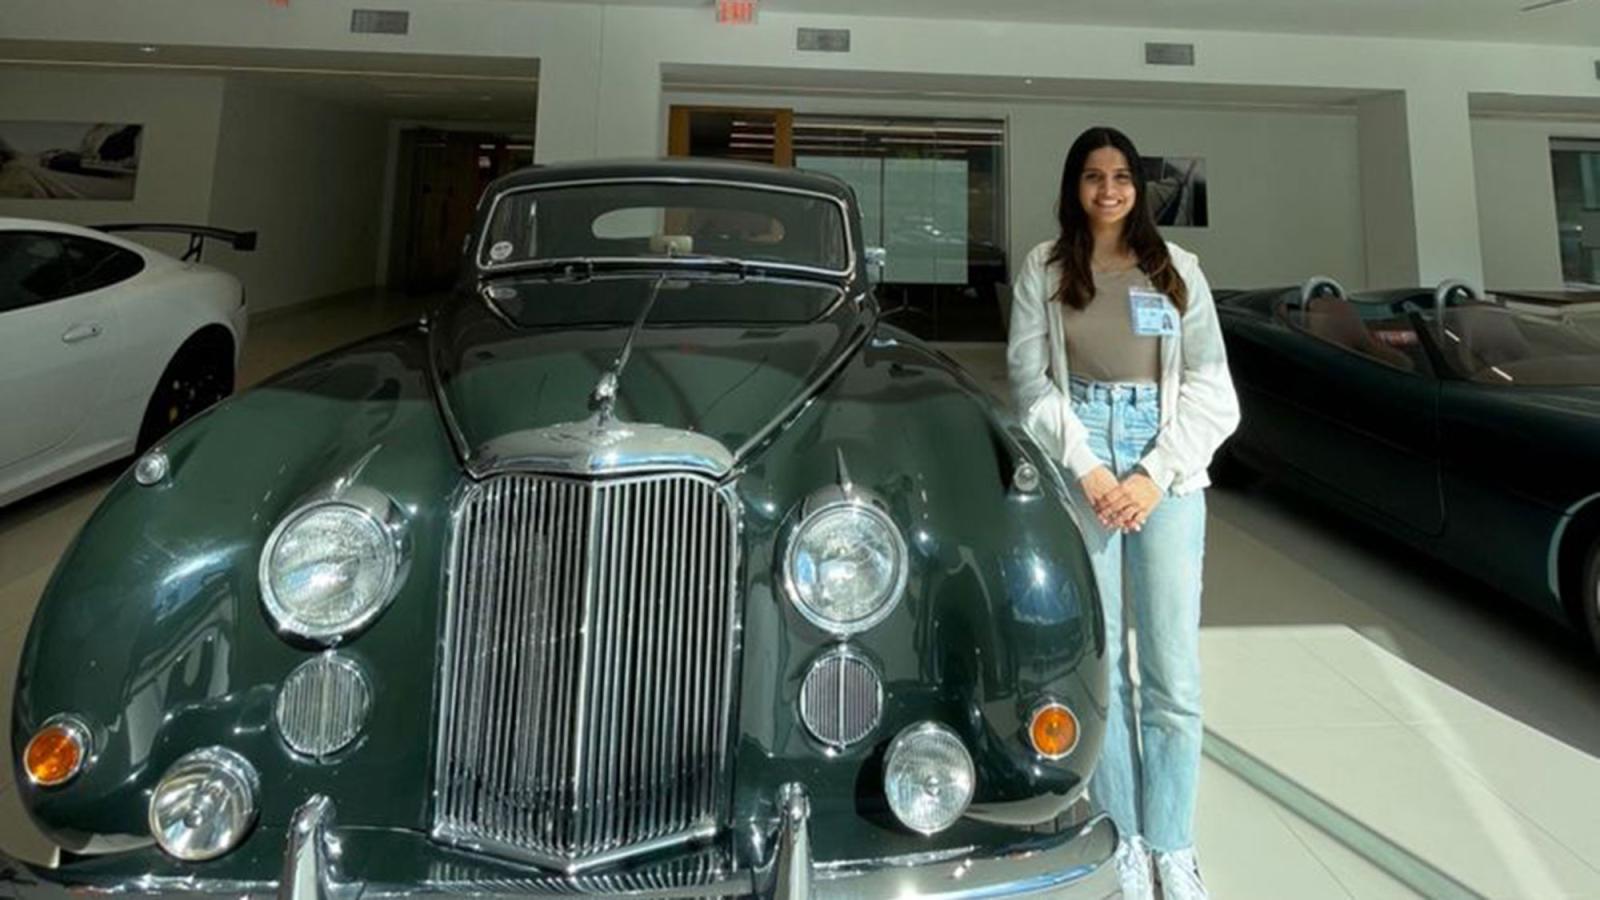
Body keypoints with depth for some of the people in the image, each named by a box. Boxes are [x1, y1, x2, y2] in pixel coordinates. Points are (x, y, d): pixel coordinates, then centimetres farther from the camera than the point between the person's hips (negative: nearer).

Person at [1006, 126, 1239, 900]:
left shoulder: (1178, 268, 10)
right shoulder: (1044, 268, 8)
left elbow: (1209, 385, 4)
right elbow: (1029, 377, 0)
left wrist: (1155, 475, -8)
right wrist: (1087, 468, -10)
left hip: (1168, 473, 1)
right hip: (1076, 467, -1)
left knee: (1173, 672, 1)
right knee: (1098, 659, 3)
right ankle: (1123, 838, 17)